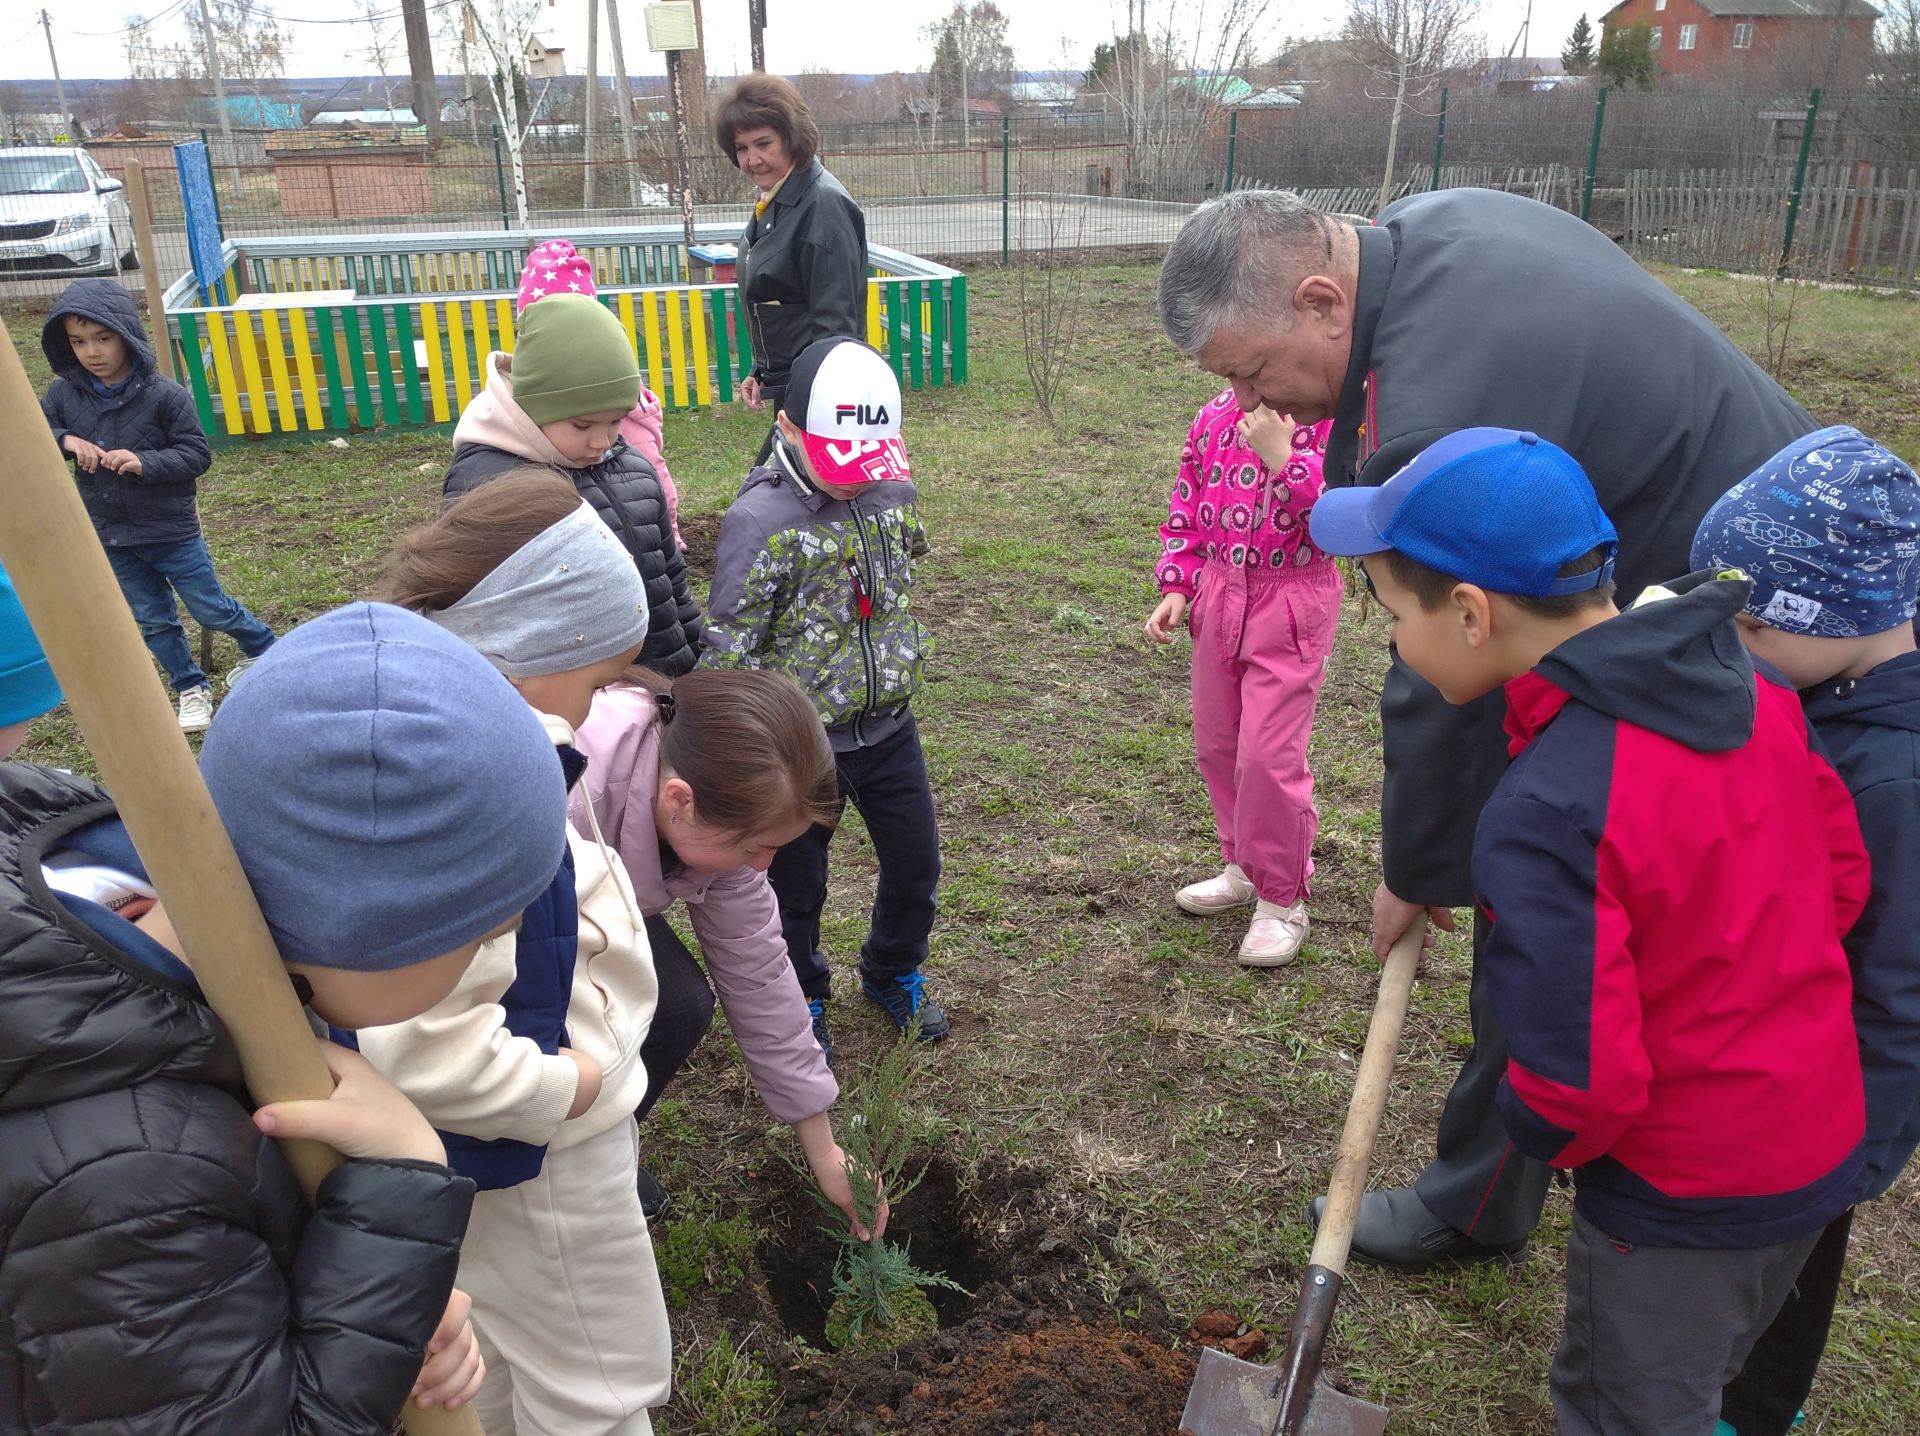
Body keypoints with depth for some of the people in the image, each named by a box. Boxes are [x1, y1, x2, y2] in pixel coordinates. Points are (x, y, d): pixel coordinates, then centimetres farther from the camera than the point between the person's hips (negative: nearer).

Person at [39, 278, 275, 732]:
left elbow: (197, 455, -14)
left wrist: (145, 462, -30)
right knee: (152, 620, 15)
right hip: (110, 536, 4)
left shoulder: (163, 394, -17)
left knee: (210, 609, 8)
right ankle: (191, 688, 30)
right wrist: (65, 440, -18)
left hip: (172, 531, -4)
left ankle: (265, 649, 34)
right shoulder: (63, 394, -5)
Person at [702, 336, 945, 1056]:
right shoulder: (760, 519, -22)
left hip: (888, 729, 5)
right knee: (796, 886, 15)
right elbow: (728, 652, -18)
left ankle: (894, 974, 46)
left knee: (916, 867, 18)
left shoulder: (894, 491, -5)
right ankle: (800, 1001, 41)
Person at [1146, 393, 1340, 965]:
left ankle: (1282, 899, 14)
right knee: (1217, 744, 15)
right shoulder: (1213, 418, 4)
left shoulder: (1328, 418, -12)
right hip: (1219, 596, 6)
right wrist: (1176, 587, 6)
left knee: (1269, 754, -6)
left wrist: (1283, 456, -28)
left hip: (1290, 607, -6)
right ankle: (1245, 867, 37)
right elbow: (1185, 512, 12)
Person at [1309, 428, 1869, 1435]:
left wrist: (1537, 1136, -7)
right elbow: (1841, 872, 2)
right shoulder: (1750, 686, -9)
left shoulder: (1543, 816, -33)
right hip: (1824, 1146, 7)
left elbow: (1576, 1082, -29)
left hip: (1679, 1196, -7)